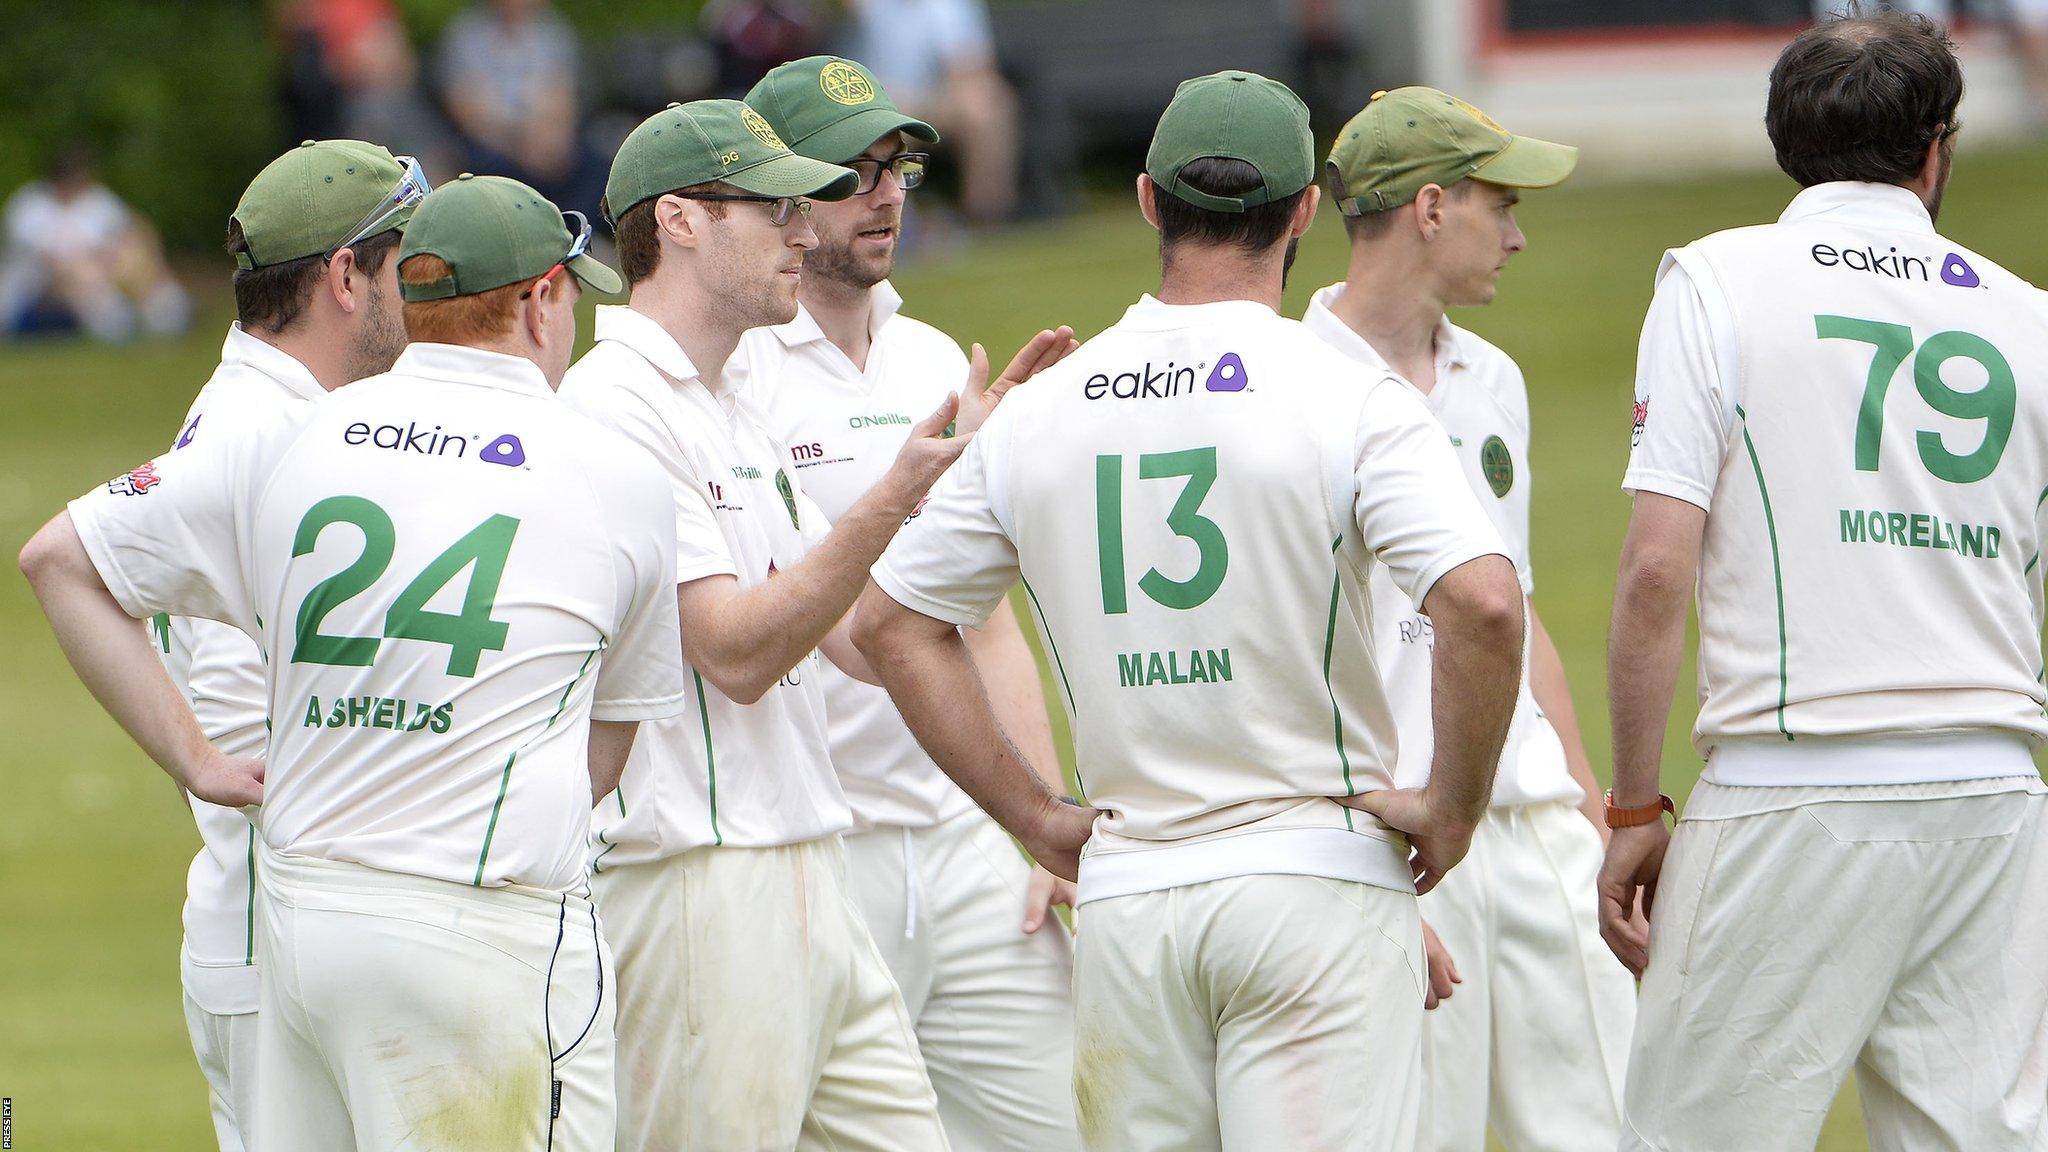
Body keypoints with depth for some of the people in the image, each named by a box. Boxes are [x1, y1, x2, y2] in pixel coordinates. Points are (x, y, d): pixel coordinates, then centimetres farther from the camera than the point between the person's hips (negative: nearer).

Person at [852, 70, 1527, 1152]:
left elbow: (891, 623, 13)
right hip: (1316, 879, -4)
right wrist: (1452, 808, -7)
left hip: (1125, 898, 4)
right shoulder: (1347, 397, -7)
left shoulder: (1038, 411, 7)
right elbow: (1483, 604, -20)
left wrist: (1040, 818, 13)